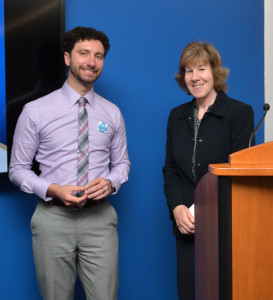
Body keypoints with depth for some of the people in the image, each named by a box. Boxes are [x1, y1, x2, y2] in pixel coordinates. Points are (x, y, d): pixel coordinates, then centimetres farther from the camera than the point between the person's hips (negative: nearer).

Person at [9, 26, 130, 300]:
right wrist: (52, 190, -15)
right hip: (53, 216, -1)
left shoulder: (112, 113, 7)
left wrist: (110, 182, -8)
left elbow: (122, 162, 15)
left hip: (99, 218, 2)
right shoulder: (35, 111, -1)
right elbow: (17, 169, 2)